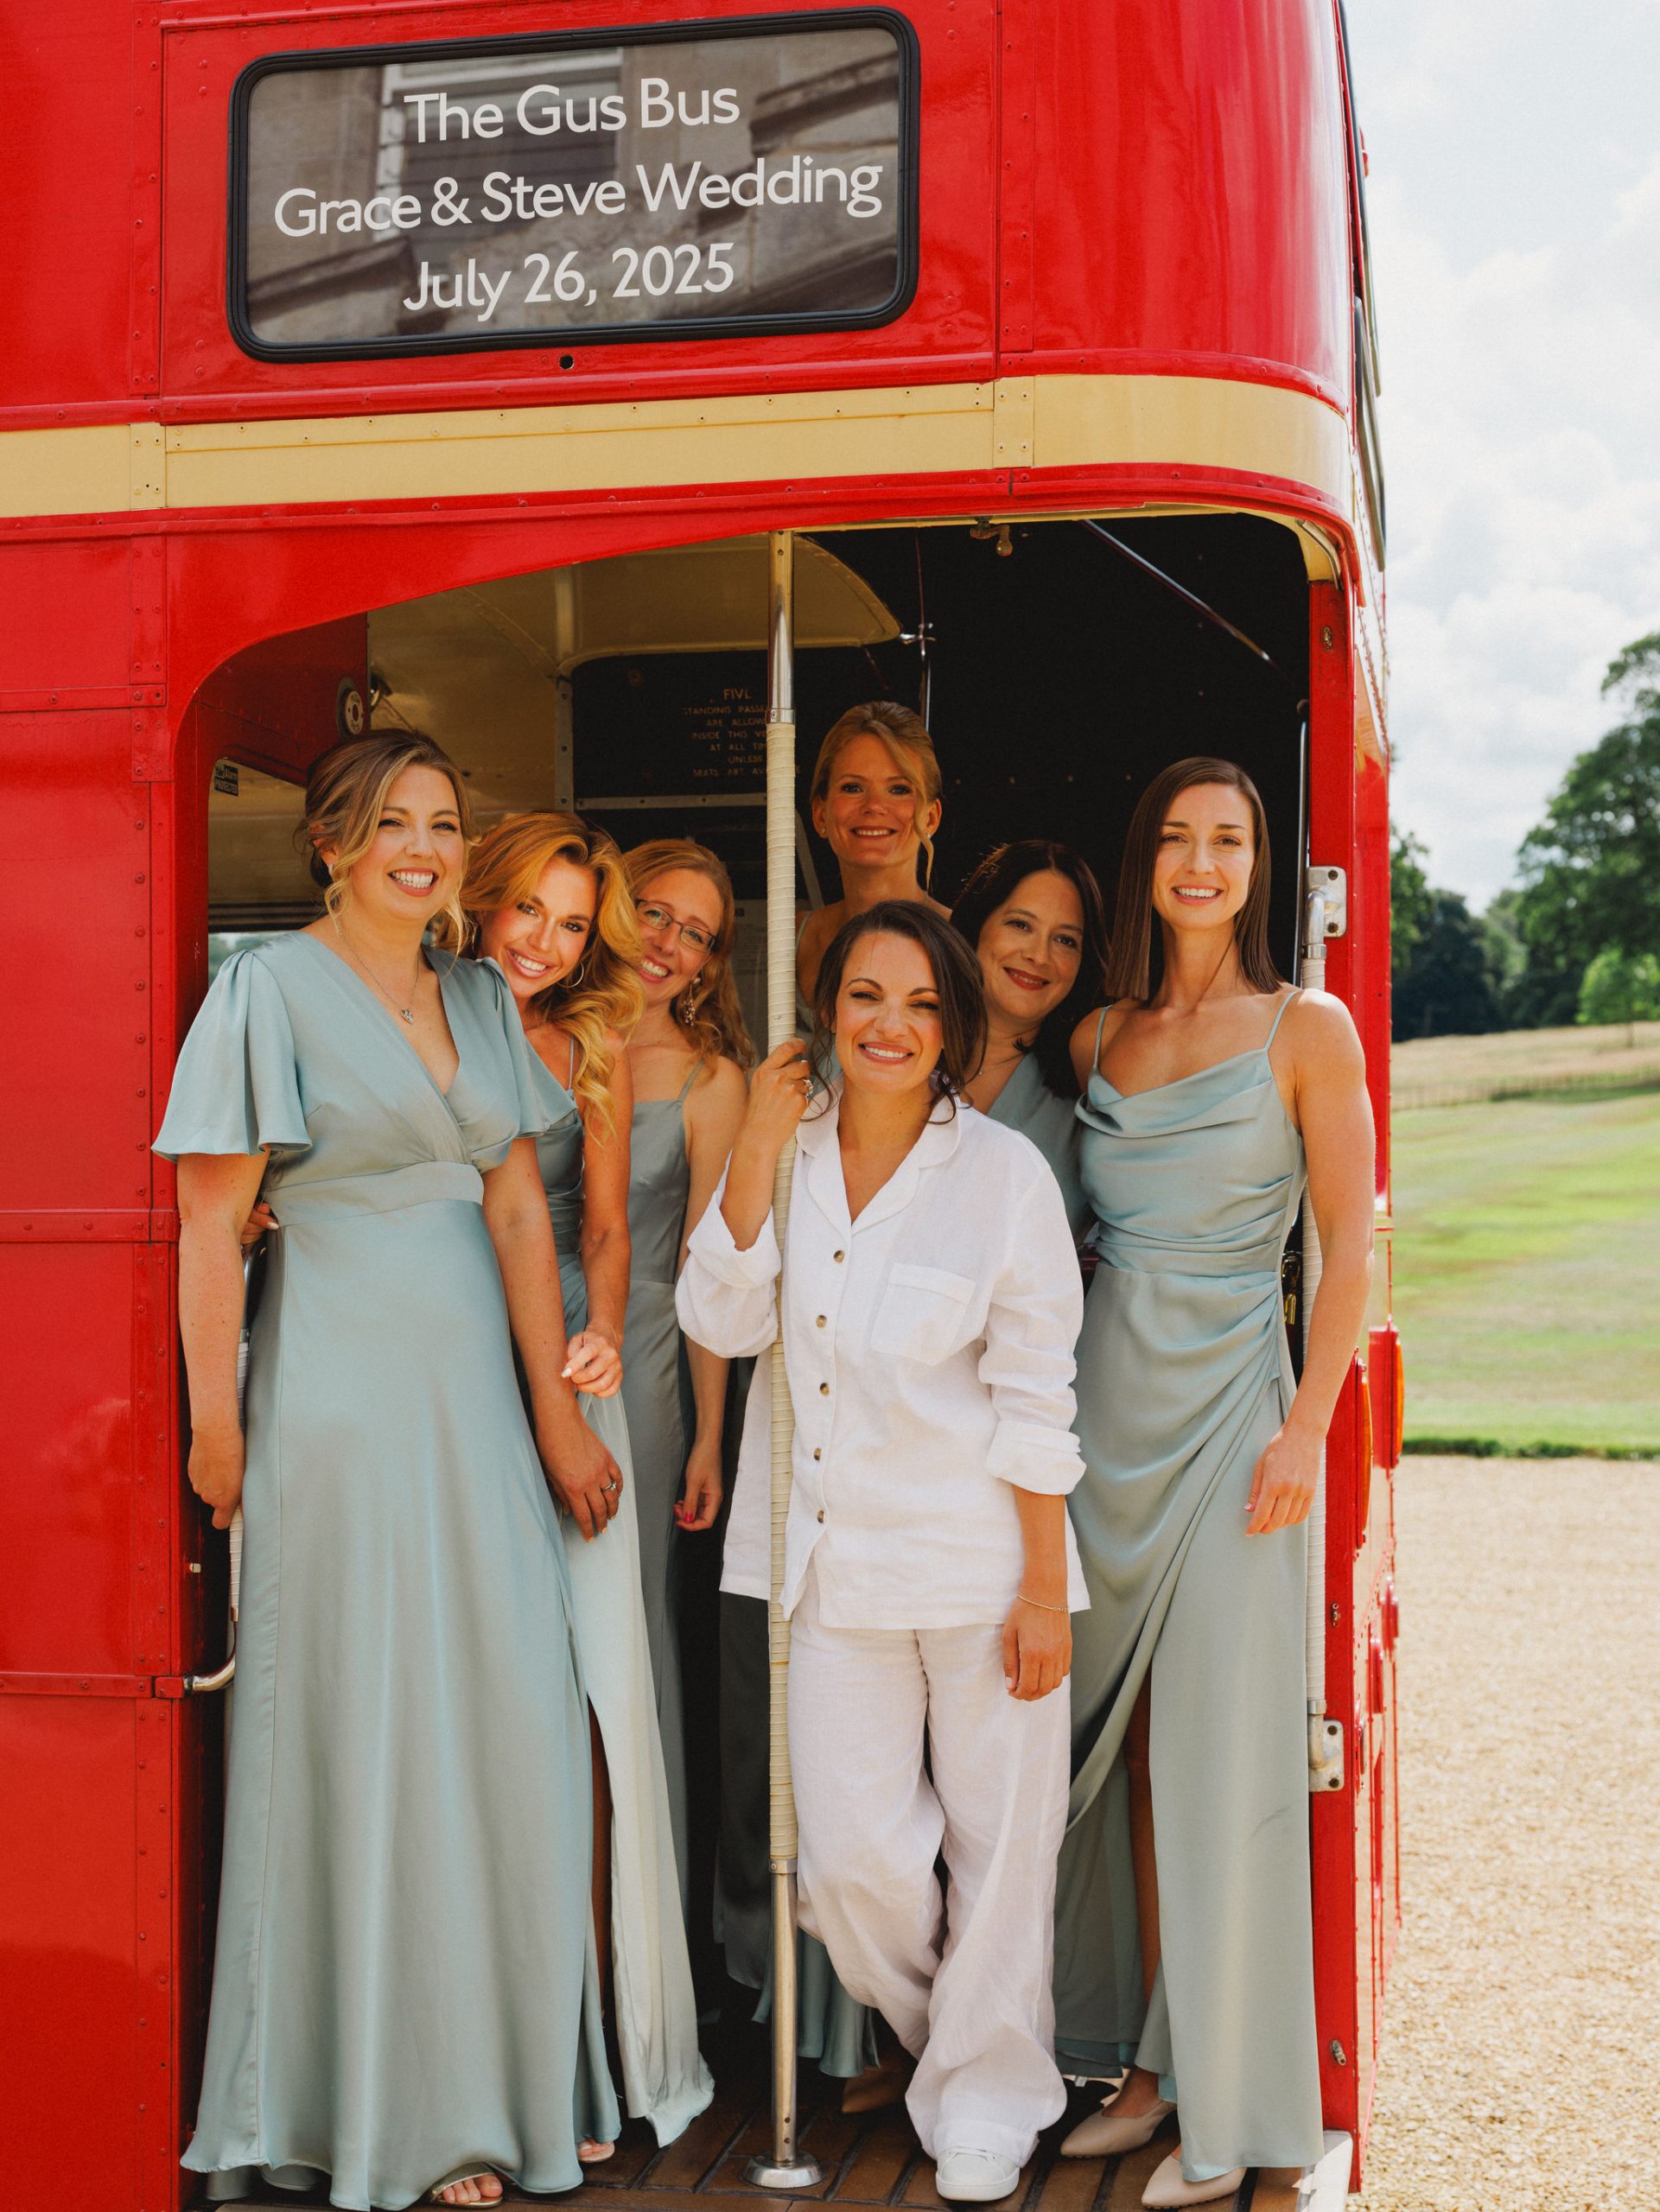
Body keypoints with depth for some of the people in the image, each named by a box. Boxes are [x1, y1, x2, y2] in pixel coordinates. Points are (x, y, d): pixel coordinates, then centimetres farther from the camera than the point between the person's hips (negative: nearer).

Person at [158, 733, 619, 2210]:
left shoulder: (480, 998, 12)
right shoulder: (272, 990, -5)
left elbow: (519, 1213, 9)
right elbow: (213, 1223, -7)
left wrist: (556, 1414, 6)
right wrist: (217, 1424, -10)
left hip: (477, 1391, 6)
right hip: (342, 1394, -6)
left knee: (510, 1722, 7)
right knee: (363, 1730, 1)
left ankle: (492, 2075, 22)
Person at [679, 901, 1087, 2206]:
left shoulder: (1003, 1173, -6)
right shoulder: (787, 1154, 5)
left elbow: (1036, 1400, -6)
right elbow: (724, 1323, -4)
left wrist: (1045, 1589, -8)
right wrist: (756, 1153, -11)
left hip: (978, 1558, -2)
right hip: (836, 1560, 3)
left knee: (997, 1846, 7)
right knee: (853, 1862, 3)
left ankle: (988, 2100, 28)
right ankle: (937, 2040, 34)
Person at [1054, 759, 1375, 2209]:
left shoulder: (1308, 1030, -1)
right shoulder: (1098, 1040, 11)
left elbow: (1349, 1249, -4)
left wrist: (1307, 1430, -12)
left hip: (1227, 1406, -4)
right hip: (1100, 1400, 4)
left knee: (1219, 1755, -2)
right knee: (1116, 1740, 8)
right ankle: (1141, 2063, 20)